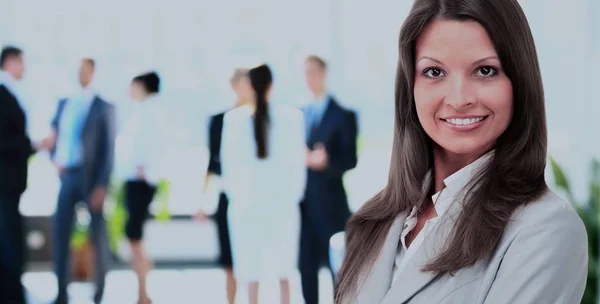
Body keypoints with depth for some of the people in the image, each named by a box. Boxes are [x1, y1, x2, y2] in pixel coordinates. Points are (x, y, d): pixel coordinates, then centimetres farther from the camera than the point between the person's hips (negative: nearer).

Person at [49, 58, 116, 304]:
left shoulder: (104, 107, 0)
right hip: (66, 175, 4)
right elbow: (53, 135, 19)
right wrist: (55, 160, -1)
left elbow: (109, 148, -5)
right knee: (60, 233, -2)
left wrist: (102, 185, -12)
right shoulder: (64, 104, 13)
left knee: (98, 234, 4)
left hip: (92, 177, -4)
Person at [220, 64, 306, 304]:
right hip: (282, 199, 0)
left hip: (245, 200, 0)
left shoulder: (233, 117, -7)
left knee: (250, 267, 6)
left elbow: (228, 161, 0)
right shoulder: (291, 116, -7)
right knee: (282, 268, 10)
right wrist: (294, 193, 9)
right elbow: (297, 160, -2)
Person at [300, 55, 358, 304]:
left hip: (330, 203, -5)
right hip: (303, 203, 5)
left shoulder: (343, 116, -1)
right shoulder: (300, 115, 15)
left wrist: (325, 162, -24)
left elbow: (350, 160, -7)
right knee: (306, 266, 6)